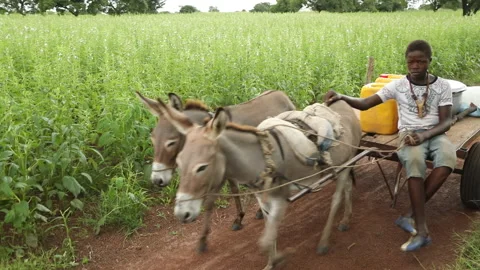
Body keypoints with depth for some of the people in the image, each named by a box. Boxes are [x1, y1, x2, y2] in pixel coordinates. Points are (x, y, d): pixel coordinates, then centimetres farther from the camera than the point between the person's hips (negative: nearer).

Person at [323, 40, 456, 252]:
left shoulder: (442, 86, 3)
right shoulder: (397, 85, 2)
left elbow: (446, 121, -1)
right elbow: (364, 104, -2)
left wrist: (424, 135, -22)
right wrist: (341, 97, -22)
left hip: (435, 133, 1)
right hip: (409, 133, -1)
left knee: (448, 159, -35)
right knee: (414, 160, -37)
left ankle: (412, 215, -24)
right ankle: (421, 229, -32)